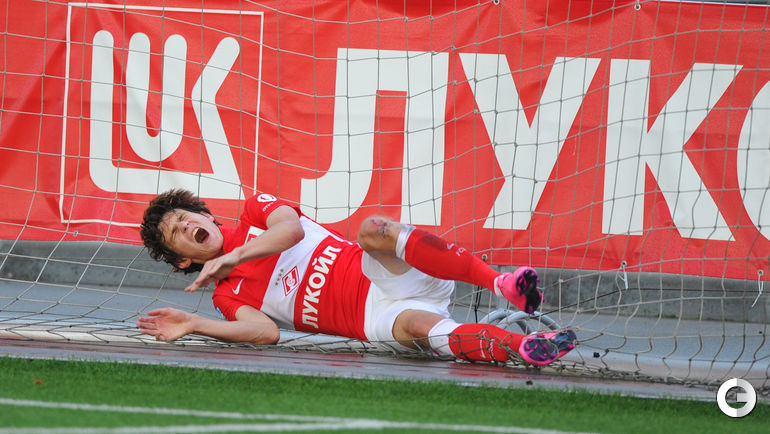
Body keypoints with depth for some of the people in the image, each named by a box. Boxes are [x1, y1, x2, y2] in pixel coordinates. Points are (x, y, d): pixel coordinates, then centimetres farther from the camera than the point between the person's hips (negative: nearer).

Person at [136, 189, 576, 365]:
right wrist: (193, 326, -11)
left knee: (373, 230, -34)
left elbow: (293, 228, -3)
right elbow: (267, 332, -3)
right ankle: (524, 348, -56)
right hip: (374, 316, 0)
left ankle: (502, 282, -45)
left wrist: (233, 257, -7)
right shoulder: (228, 296, 17)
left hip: (386, 275, 0)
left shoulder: (256, 210, 20)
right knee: (426, 329, -34)